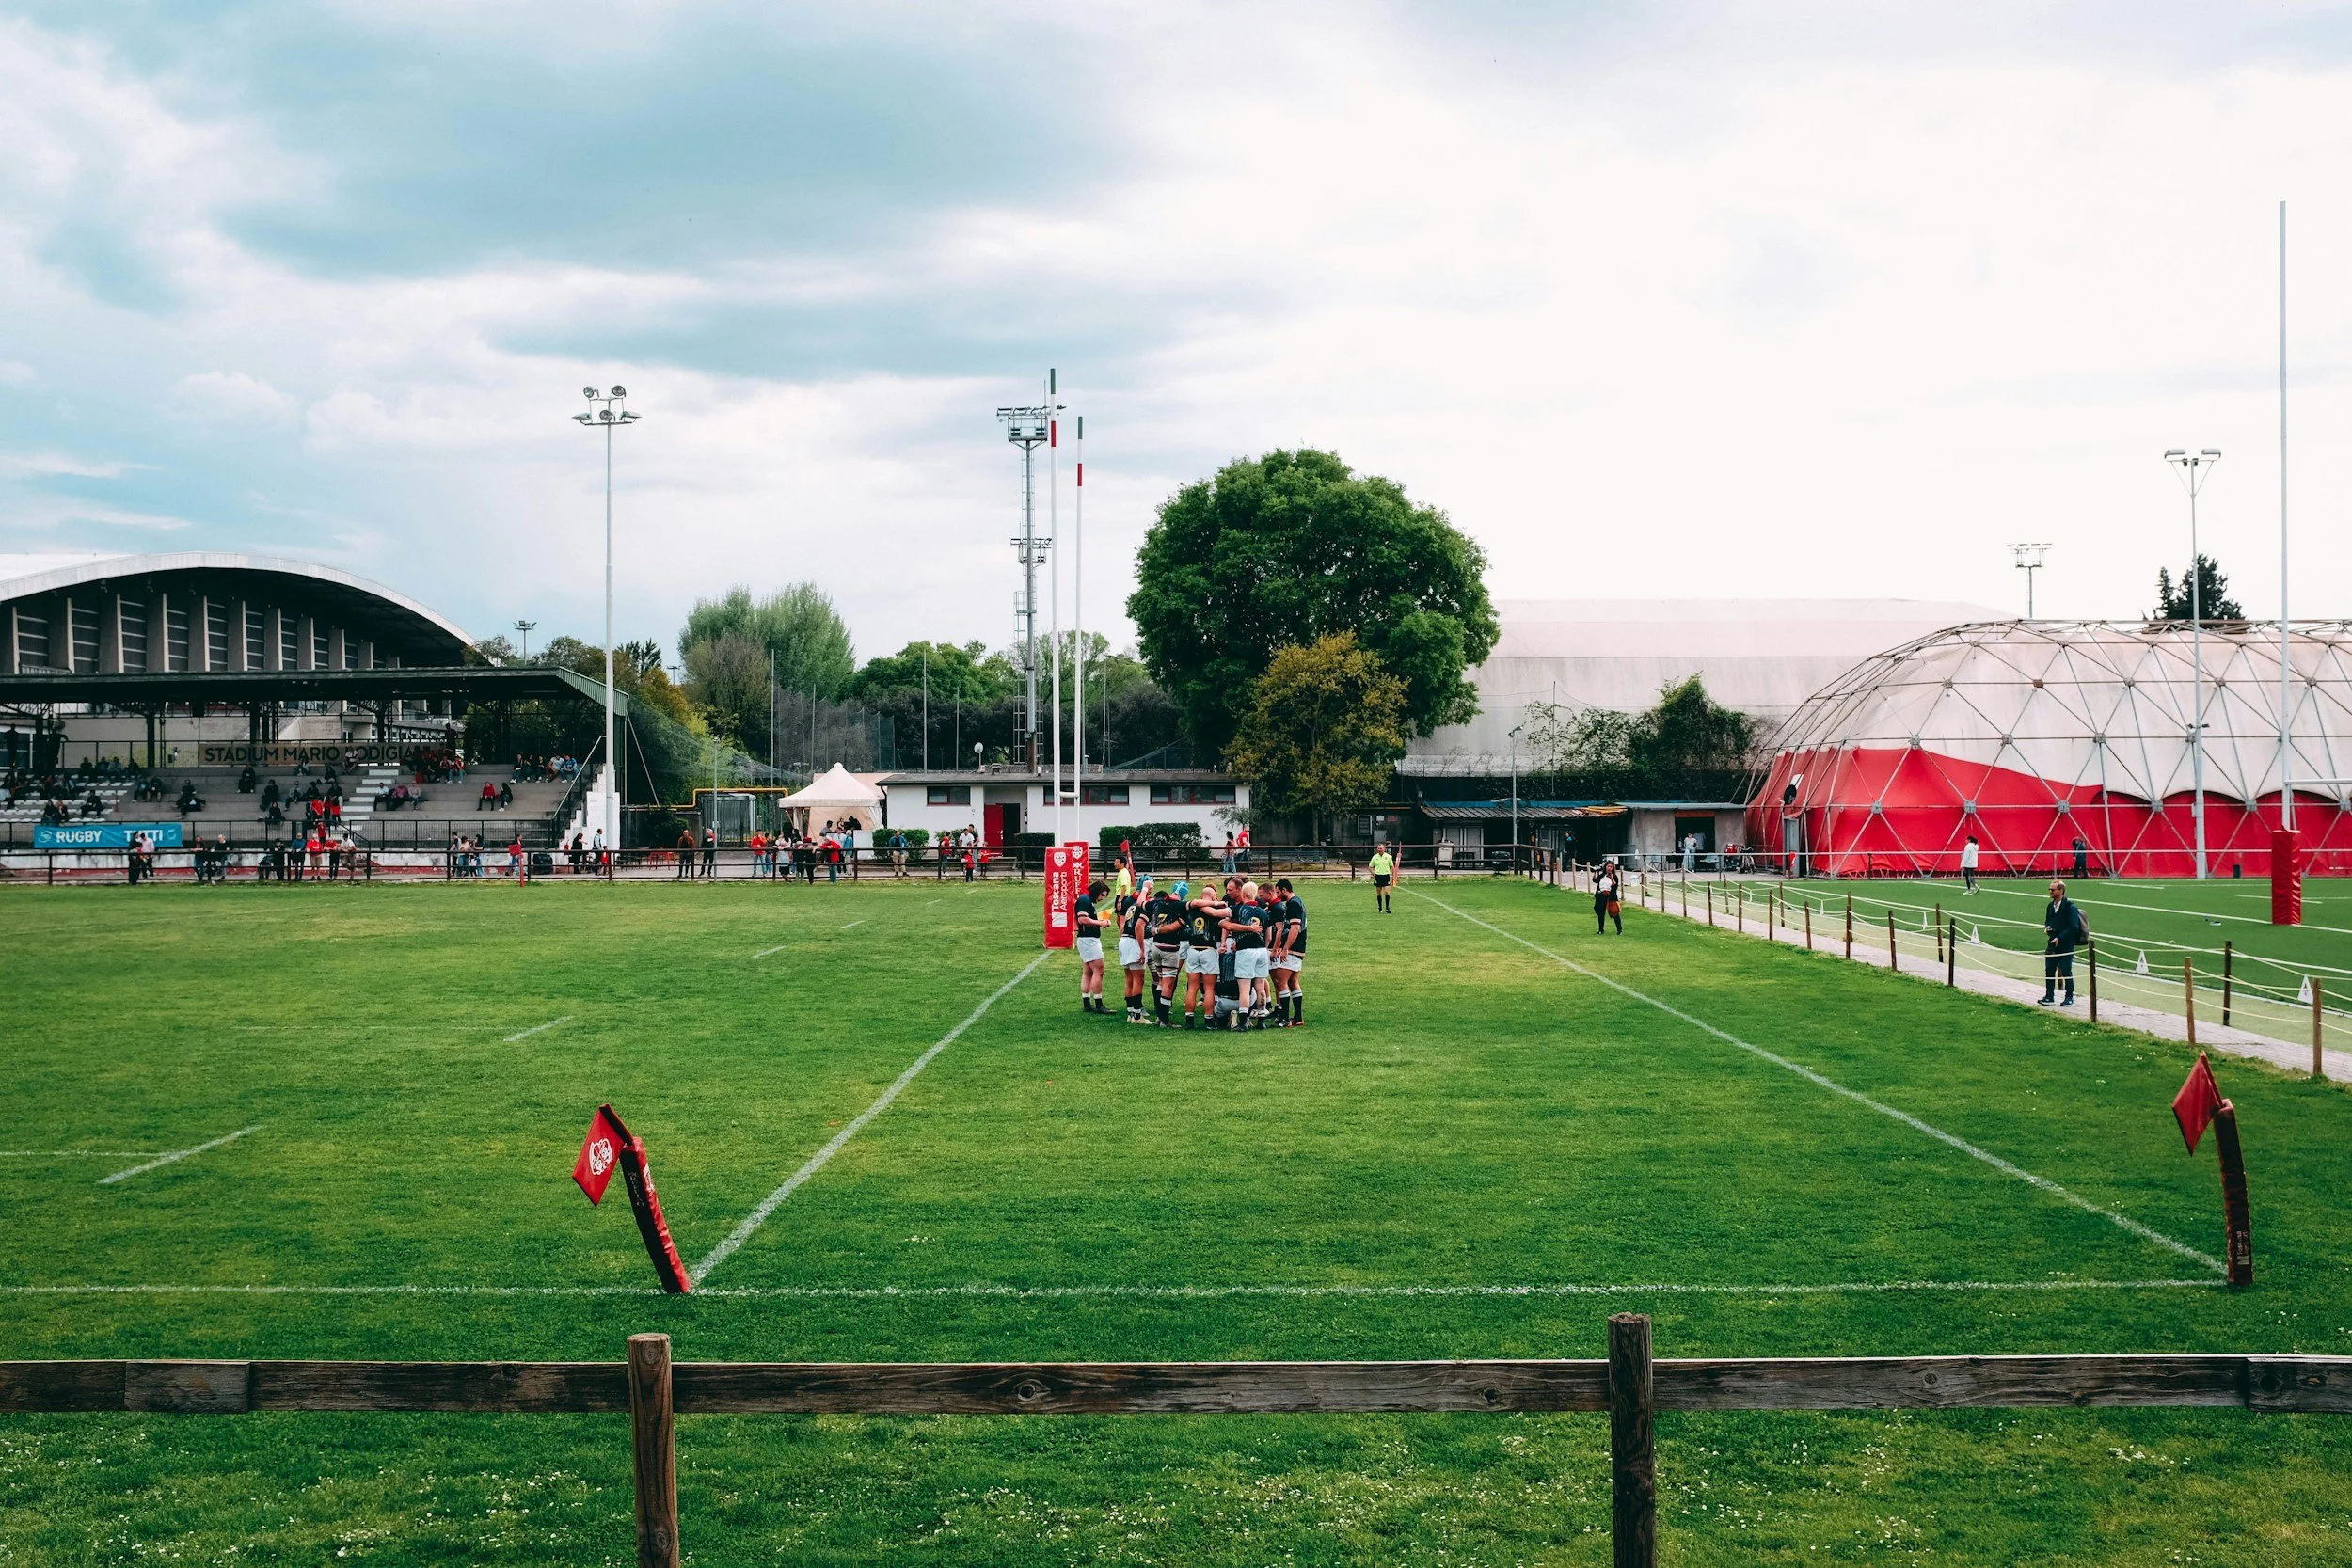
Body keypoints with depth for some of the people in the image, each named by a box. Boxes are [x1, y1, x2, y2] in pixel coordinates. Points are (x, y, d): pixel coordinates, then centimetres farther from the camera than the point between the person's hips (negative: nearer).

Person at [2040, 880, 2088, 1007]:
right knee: (2049, 970, 6)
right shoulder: (2051, 906, 10)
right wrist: (2047, 928, 0)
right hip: (2052, 944, 7)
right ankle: (2049, 996, 14)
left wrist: (2059, 938, -19)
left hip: (2066, 945, -7)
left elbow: (2073, 927, -16)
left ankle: (2070, 997, 10)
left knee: (2066, 971, -1)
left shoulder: (2070, 907, -12)